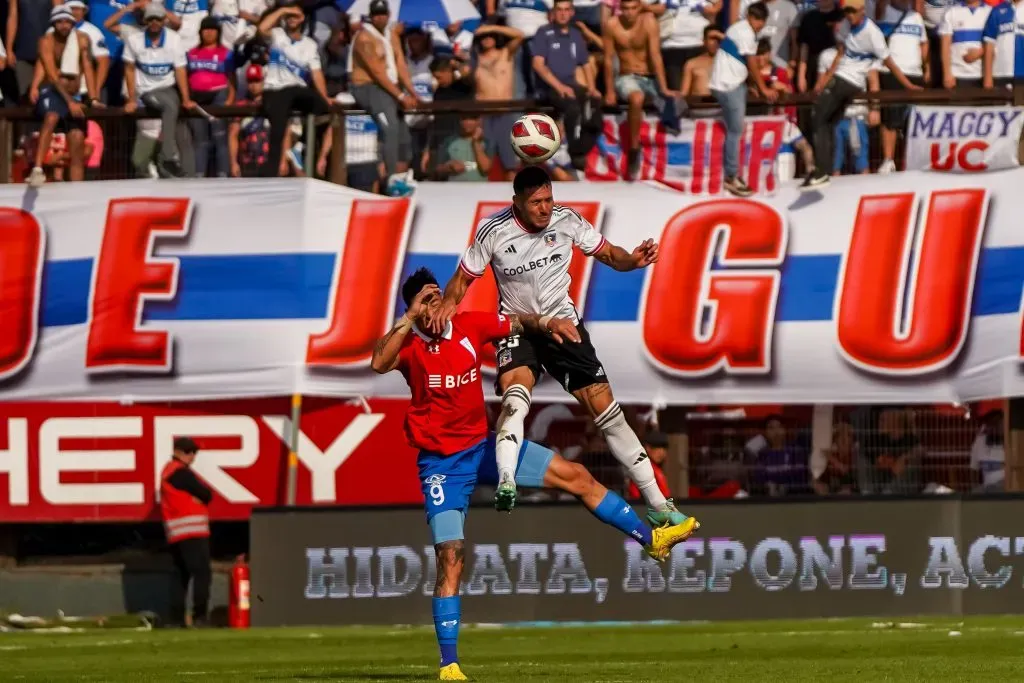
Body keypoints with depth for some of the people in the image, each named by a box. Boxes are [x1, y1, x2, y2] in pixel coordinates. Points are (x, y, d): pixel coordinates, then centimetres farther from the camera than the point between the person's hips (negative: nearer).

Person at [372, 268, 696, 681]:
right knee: (451, 556, -14)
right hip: (441, 463, -5)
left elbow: (519, 323, 9)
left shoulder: (469, 325, -5)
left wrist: (548, 325, -11)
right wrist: (411, 317, -38)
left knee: (574, 476, 5)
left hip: (482, 445, 5)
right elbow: (379, 363, -38)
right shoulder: (410, 345, -17)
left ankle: (651, 539, 20)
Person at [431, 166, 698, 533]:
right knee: (515, 392, -34)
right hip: (517, 326, -2)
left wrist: (634, 260, -19)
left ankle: (658, 505, 6)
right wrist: (449, 303, -25)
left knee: (605, 407, -2)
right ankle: (506, 482, -51)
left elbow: (607, 253, 2)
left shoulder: (566, 220, -9)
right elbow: (463, 278, -4)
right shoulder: (494, 231, -13)